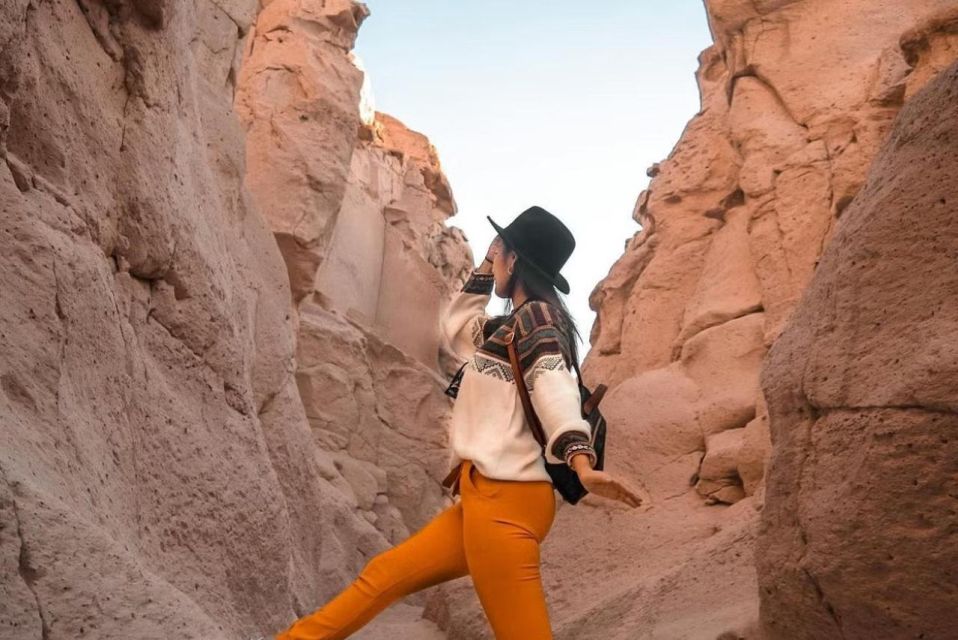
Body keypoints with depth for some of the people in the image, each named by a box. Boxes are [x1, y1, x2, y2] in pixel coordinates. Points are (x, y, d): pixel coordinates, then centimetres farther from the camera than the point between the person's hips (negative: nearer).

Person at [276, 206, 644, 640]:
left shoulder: (536, 315, -5)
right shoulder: (515, 326, 22)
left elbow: (554, 386, -23)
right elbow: (457, 327, 39)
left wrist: (580, 461, -38)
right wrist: (485, 268, 30)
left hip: (504, 496, -10)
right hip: (486, 496, 10)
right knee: (384, 574, 18)